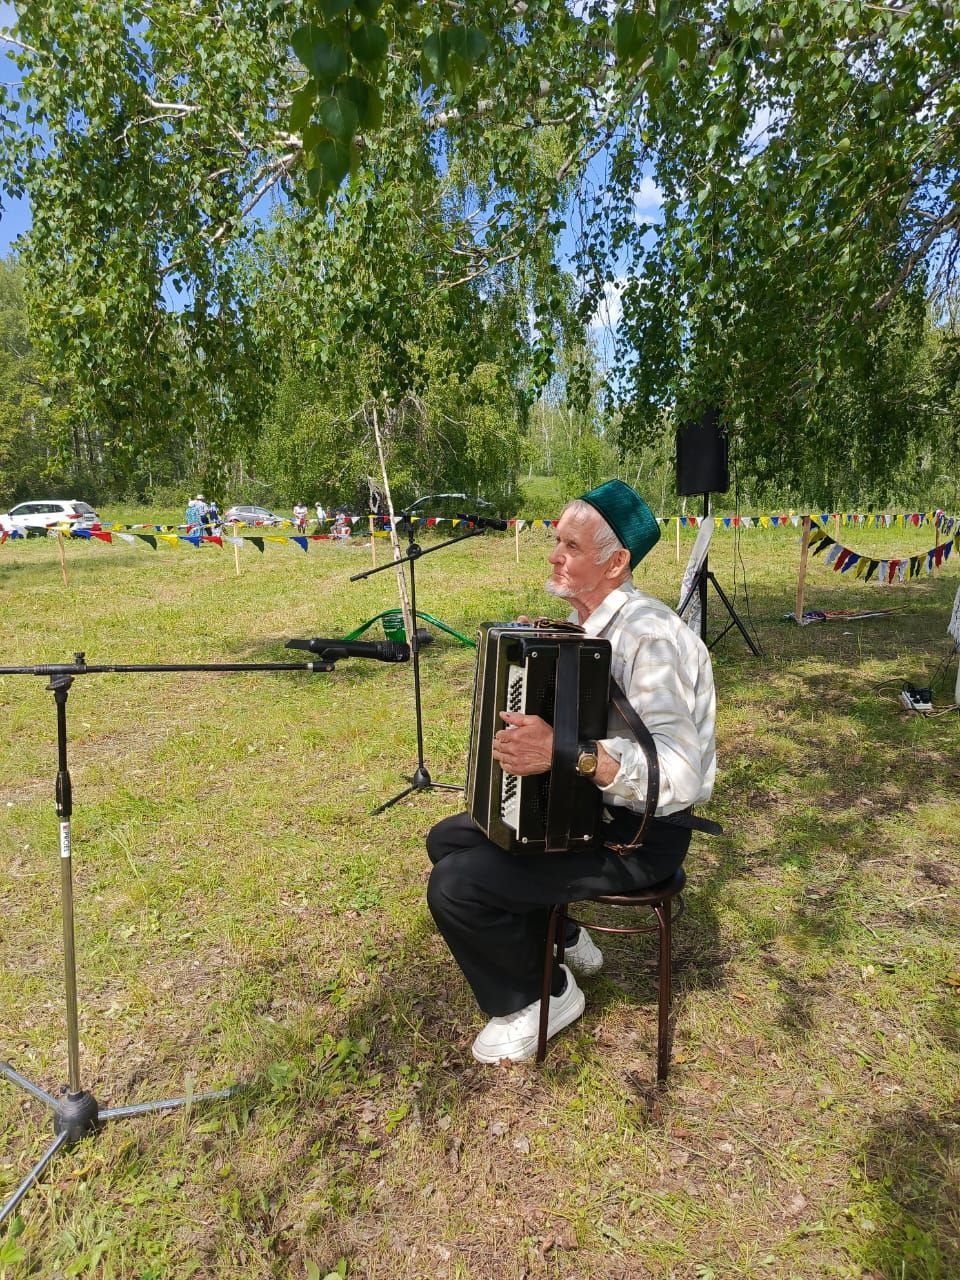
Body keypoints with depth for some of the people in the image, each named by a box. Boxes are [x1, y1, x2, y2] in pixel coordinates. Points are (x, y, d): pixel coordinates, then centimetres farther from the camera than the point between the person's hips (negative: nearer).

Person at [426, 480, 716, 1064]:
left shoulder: (647, 637, -26)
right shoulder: (589, 619, 2)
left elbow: (680, 775, -36)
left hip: (639, 834, -9)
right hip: (586, 805, 9)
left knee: (455, 885, -19)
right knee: (449, 839, 12)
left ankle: (541, 996, 10)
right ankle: (559, 938, 26)